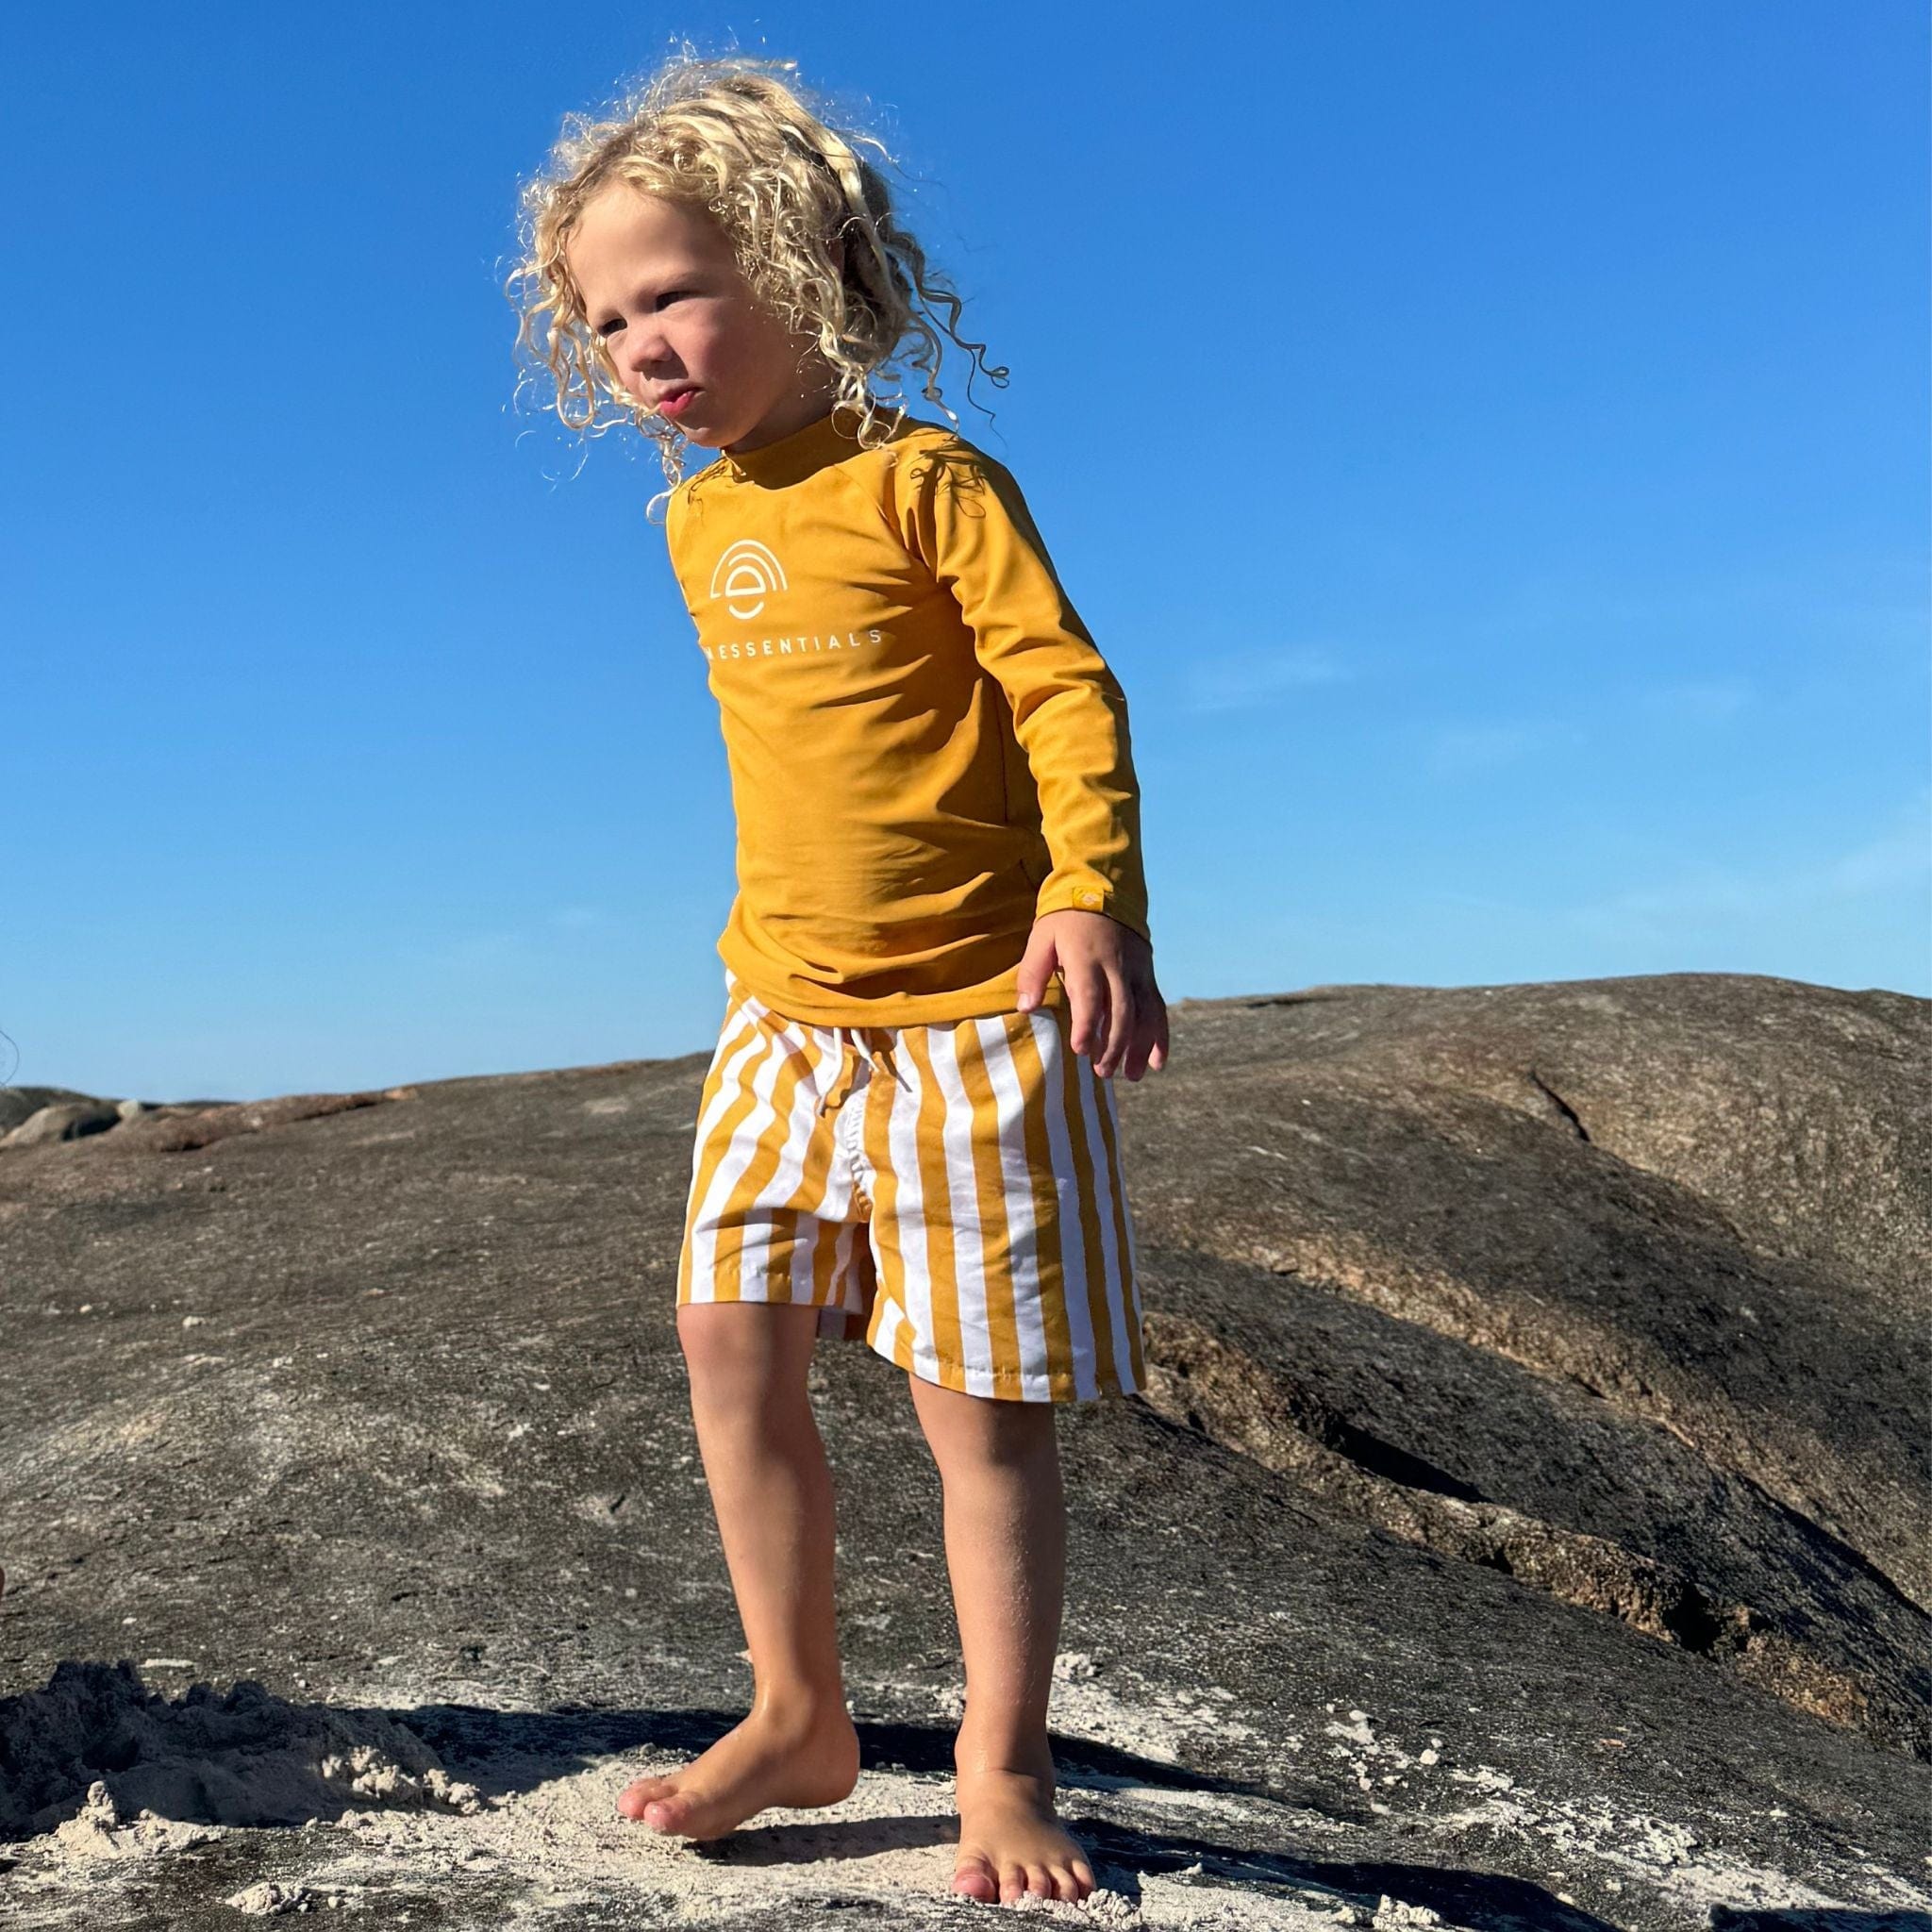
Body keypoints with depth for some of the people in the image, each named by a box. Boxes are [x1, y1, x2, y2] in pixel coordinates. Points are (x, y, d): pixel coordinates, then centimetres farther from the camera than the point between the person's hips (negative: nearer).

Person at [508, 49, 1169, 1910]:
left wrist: (1093, 898, -26)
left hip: (970, 1013, -7)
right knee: (731, 1339, 3)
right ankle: (798, 1714, 20)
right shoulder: (697, 521, 11)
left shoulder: (923, 479, -11)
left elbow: (1068, 686, -15)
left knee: (983, 1397, 0)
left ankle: (1000, 1767, 14)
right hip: (786, 1007, 7)